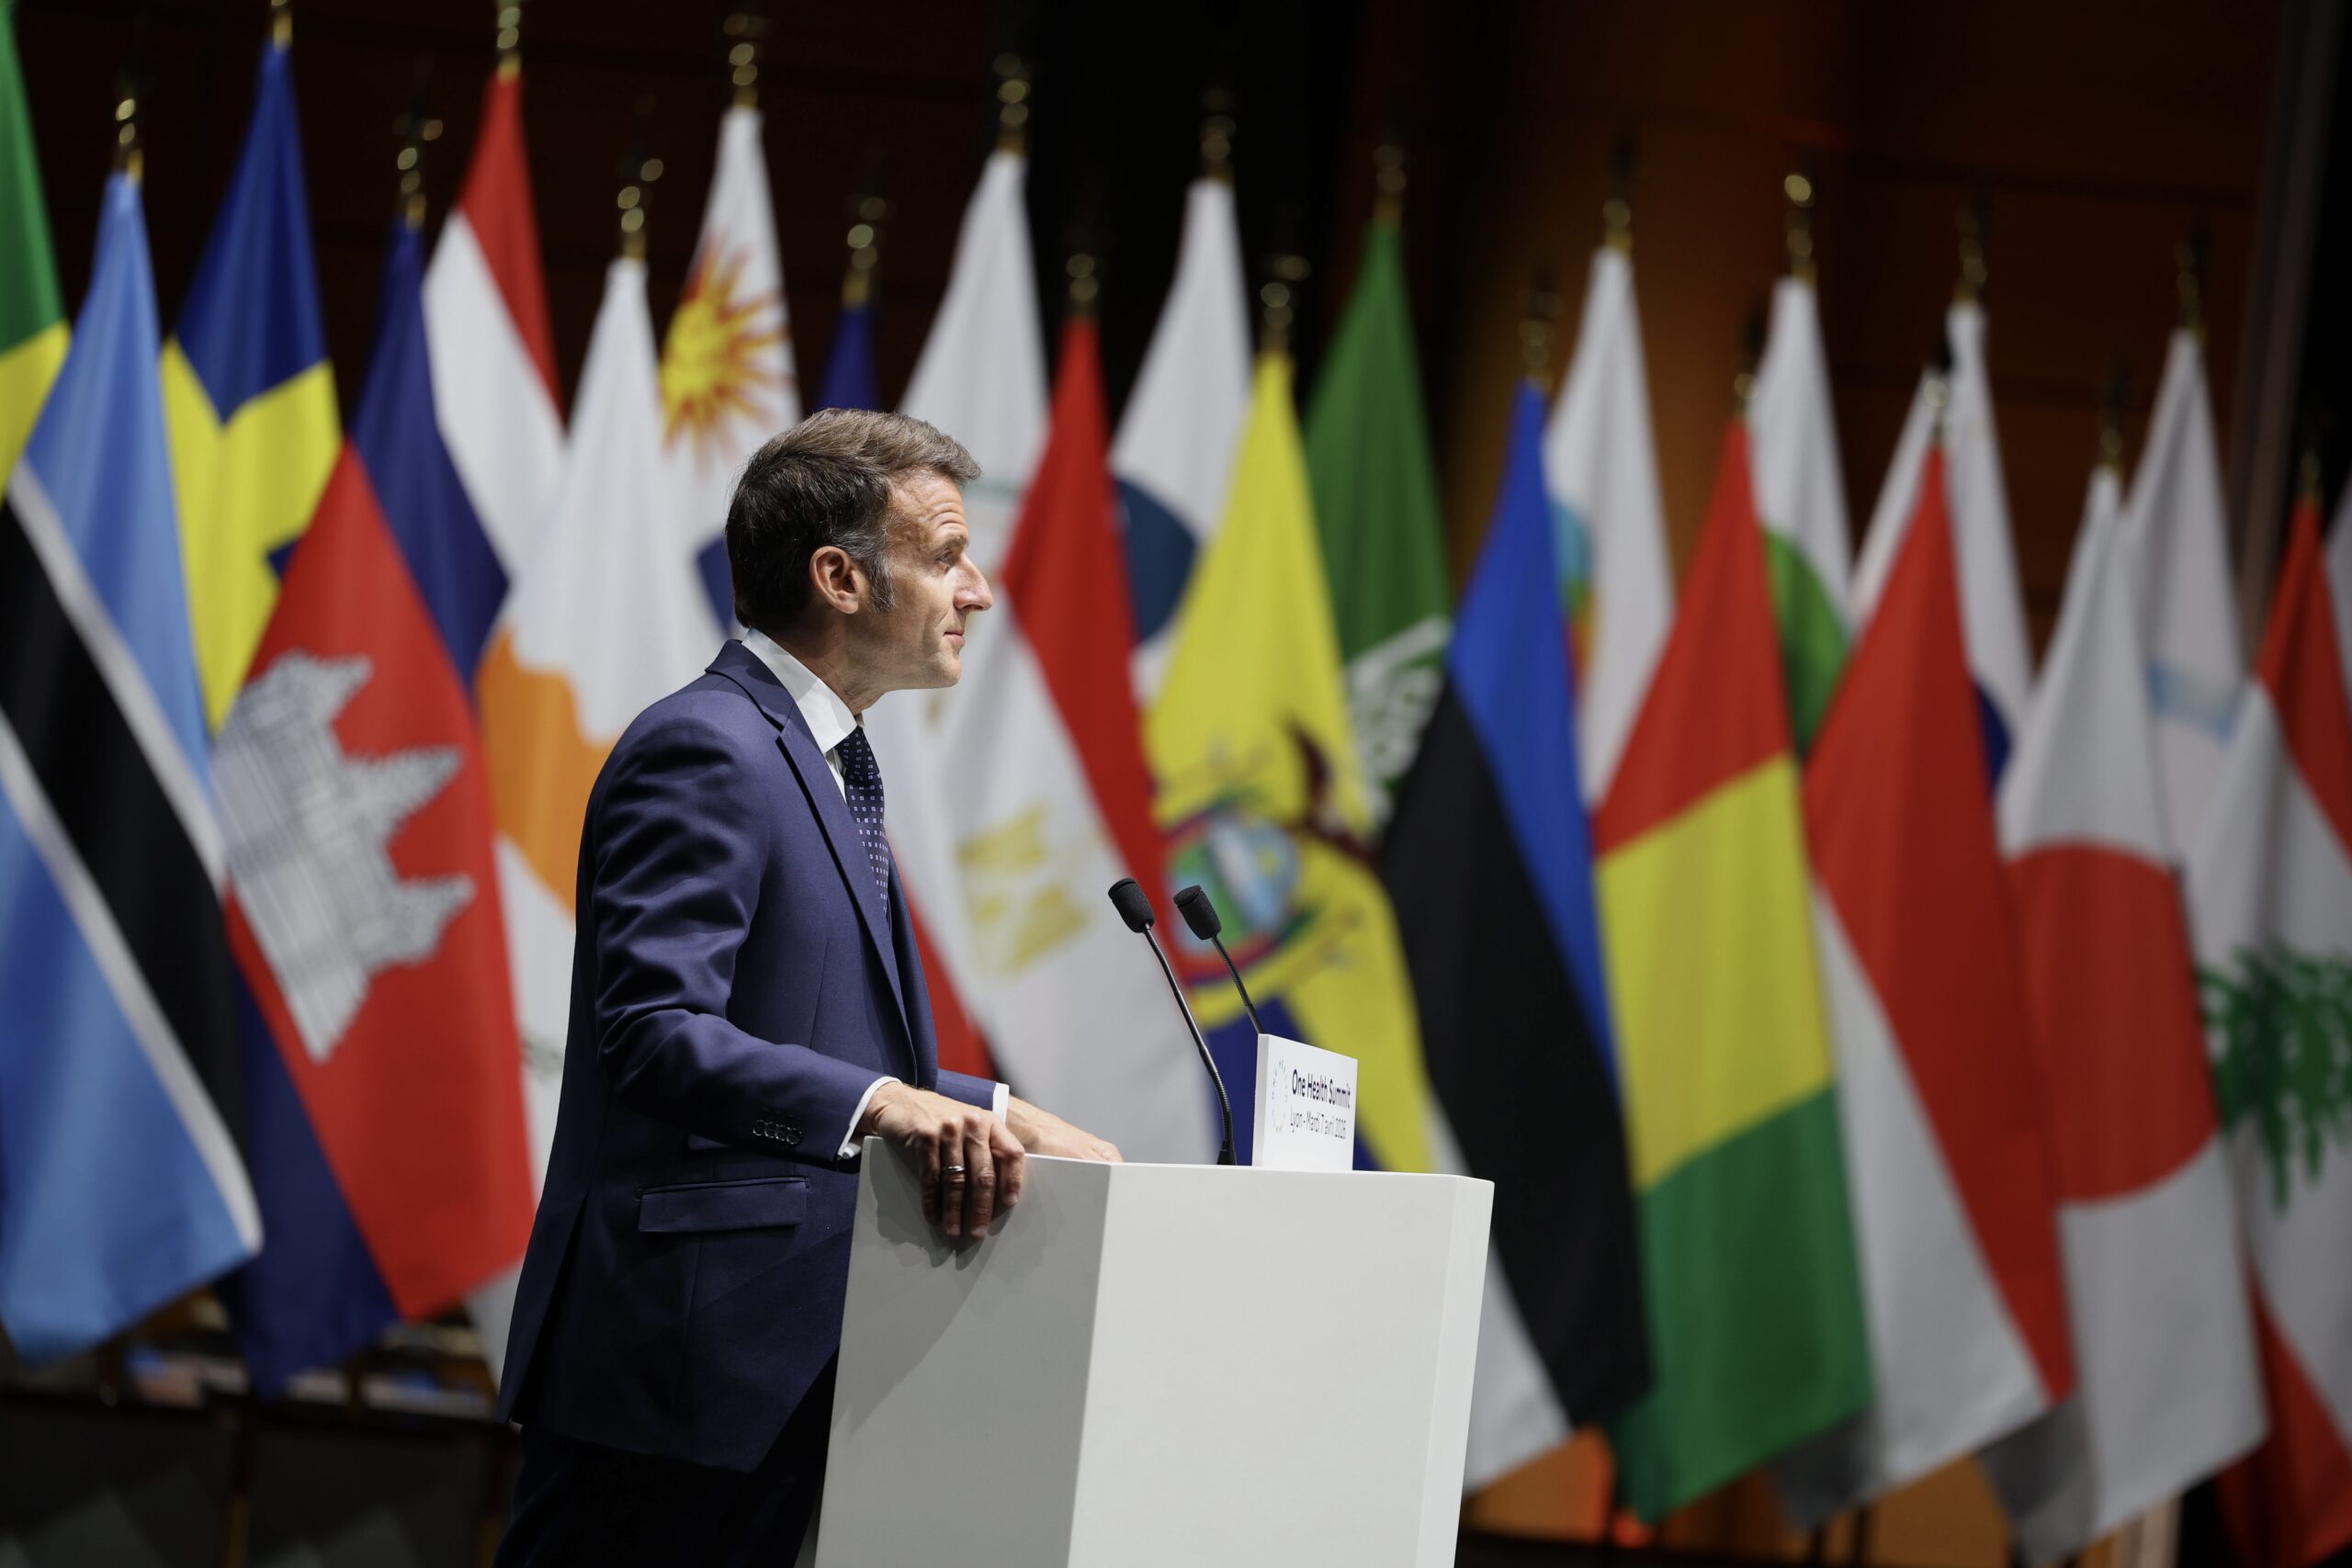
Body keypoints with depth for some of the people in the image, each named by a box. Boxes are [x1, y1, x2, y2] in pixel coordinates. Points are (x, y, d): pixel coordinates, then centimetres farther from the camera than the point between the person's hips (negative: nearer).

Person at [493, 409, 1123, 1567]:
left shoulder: (815, 764, 21)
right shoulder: (705, 753, -12)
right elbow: (651, 1031, -24)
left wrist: (1007, 1122, 11)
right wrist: (879, 1106, -34)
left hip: (780, 1361, 10)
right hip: (677, 1353, -10)